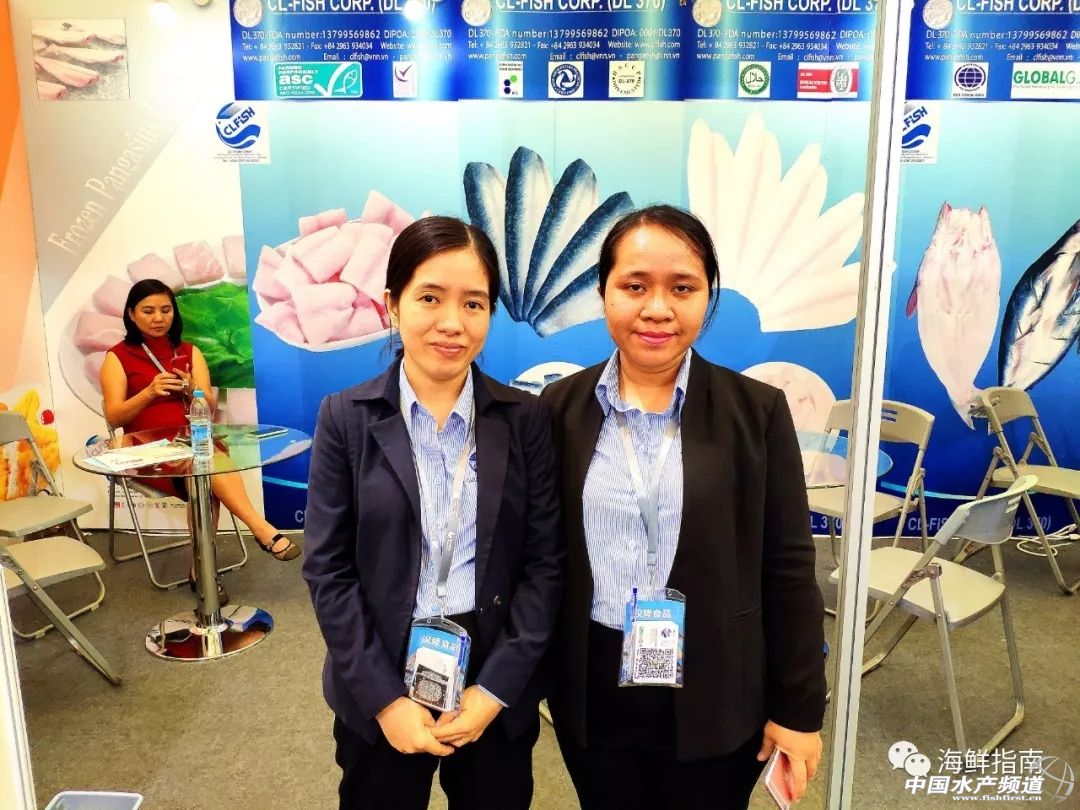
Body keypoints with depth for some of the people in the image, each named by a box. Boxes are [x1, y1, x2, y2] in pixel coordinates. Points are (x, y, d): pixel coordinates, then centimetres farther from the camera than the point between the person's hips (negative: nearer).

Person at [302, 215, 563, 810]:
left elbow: (546, 560, -5)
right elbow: (327, 568, -6)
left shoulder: (526, 418, -4)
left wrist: (497, 688, -11)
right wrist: (384, 699, -11)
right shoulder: (345, 418, -5)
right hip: (380, 686, 0)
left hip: (496, 685, 1)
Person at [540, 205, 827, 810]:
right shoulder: (562, 408, -3)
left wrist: (799, 708, -3)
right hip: (593, 694, 2)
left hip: (714, 698, -1)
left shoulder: (757, 410, -7)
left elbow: (789, 568, -4)